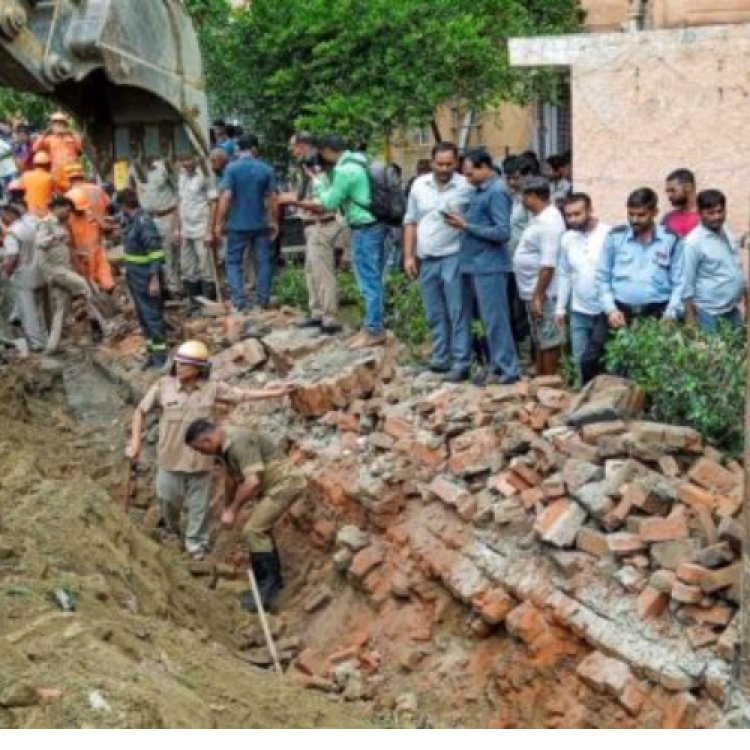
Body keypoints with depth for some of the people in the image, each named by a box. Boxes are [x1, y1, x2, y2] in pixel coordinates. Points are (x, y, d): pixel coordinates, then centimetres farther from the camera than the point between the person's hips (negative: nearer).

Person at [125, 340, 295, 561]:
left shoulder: (212, 388, -9)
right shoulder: (163, 385, -12)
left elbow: (243, 395, 0)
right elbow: (140, 411, -1)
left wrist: (276, 393, -4)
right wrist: (135, 441, -6)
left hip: (200, 459, 0)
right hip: (170, 457, 0)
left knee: (198, 505, 11)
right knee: (167, 499, 17)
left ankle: (195, 542, 31)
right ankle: (171, 529, 48)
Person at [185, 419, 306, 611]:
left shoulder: (239, 441, -25)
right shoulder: (224, 444, 6)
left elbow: (252, 482, -31)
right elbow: (232, 478, 23)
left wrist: (233, 510, -21)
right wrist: (227, 508, 32)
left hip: (284, 483, -10)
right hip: (272, 485, 10)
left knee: (253, 530, -13)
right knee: (259, 529, 15)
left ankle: (267, 587, -5)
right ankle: (272, 581, 27)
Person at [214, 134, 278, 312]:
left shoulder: (232, 168, -8)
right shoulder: (266, 169, 0)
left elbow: (226, 197, -13)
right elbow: (272, 198, 1)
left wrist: (219, 222, -7)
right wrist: (274, 222, 11)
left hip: (238, 224, -2)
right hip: (261, 224, 2)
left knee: (233, 262, 7)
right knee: (263, 261, 10)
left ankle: (240, 301, -3)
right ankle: (262, 301, 14)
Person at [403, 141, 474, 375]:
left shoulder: (466, 187, -6)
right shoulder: (419, 185, 7)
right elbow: (410, 222, 12)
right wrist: (408, 256, 8)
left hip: (453, 258, -5)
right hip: (426, 259, 5)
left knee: (457, 313, -4)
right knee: (434, 315, 12)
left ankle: (461, 362, -2)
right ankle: (440, 359, 22)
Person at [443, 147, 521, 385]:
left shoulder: (497, 192, -12)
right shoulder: (479, 191, 15)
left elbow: (503, 232, -19)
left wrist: (466, 226, -16)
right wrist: (461, 221, 1)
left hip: (489, 267, -9)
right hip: (473, 265, 9)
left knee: (494, 320, -4)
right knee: (490, 319, 13)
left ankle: (507, 370, 3)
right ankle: (497, 365, 21)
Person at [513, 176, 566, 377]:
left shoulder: (549, 222, -20)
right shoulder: (540, 218, 13)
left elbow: (548, 264, -25)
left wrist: (537, 296, -25)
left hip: (544, 294, -10)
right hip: (533, 292, 10)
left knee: (548, 340, -1)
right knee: (539, 340, 17)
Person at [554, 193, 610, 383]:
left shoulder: (609, 235, -12)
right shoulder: (567, 239, 5)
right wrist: (560, 307, 10)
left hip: (605, 311, -5)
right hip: (579, 312, 5)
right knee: (581, 360, 12)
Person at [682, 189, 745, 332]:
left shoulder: (728, 235, 6)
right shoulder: (694, 242, -16)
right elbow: (687, 283, -15)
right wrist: (690, 318, -16)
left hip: (733, 309, 7)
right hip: (709, 312, -7)